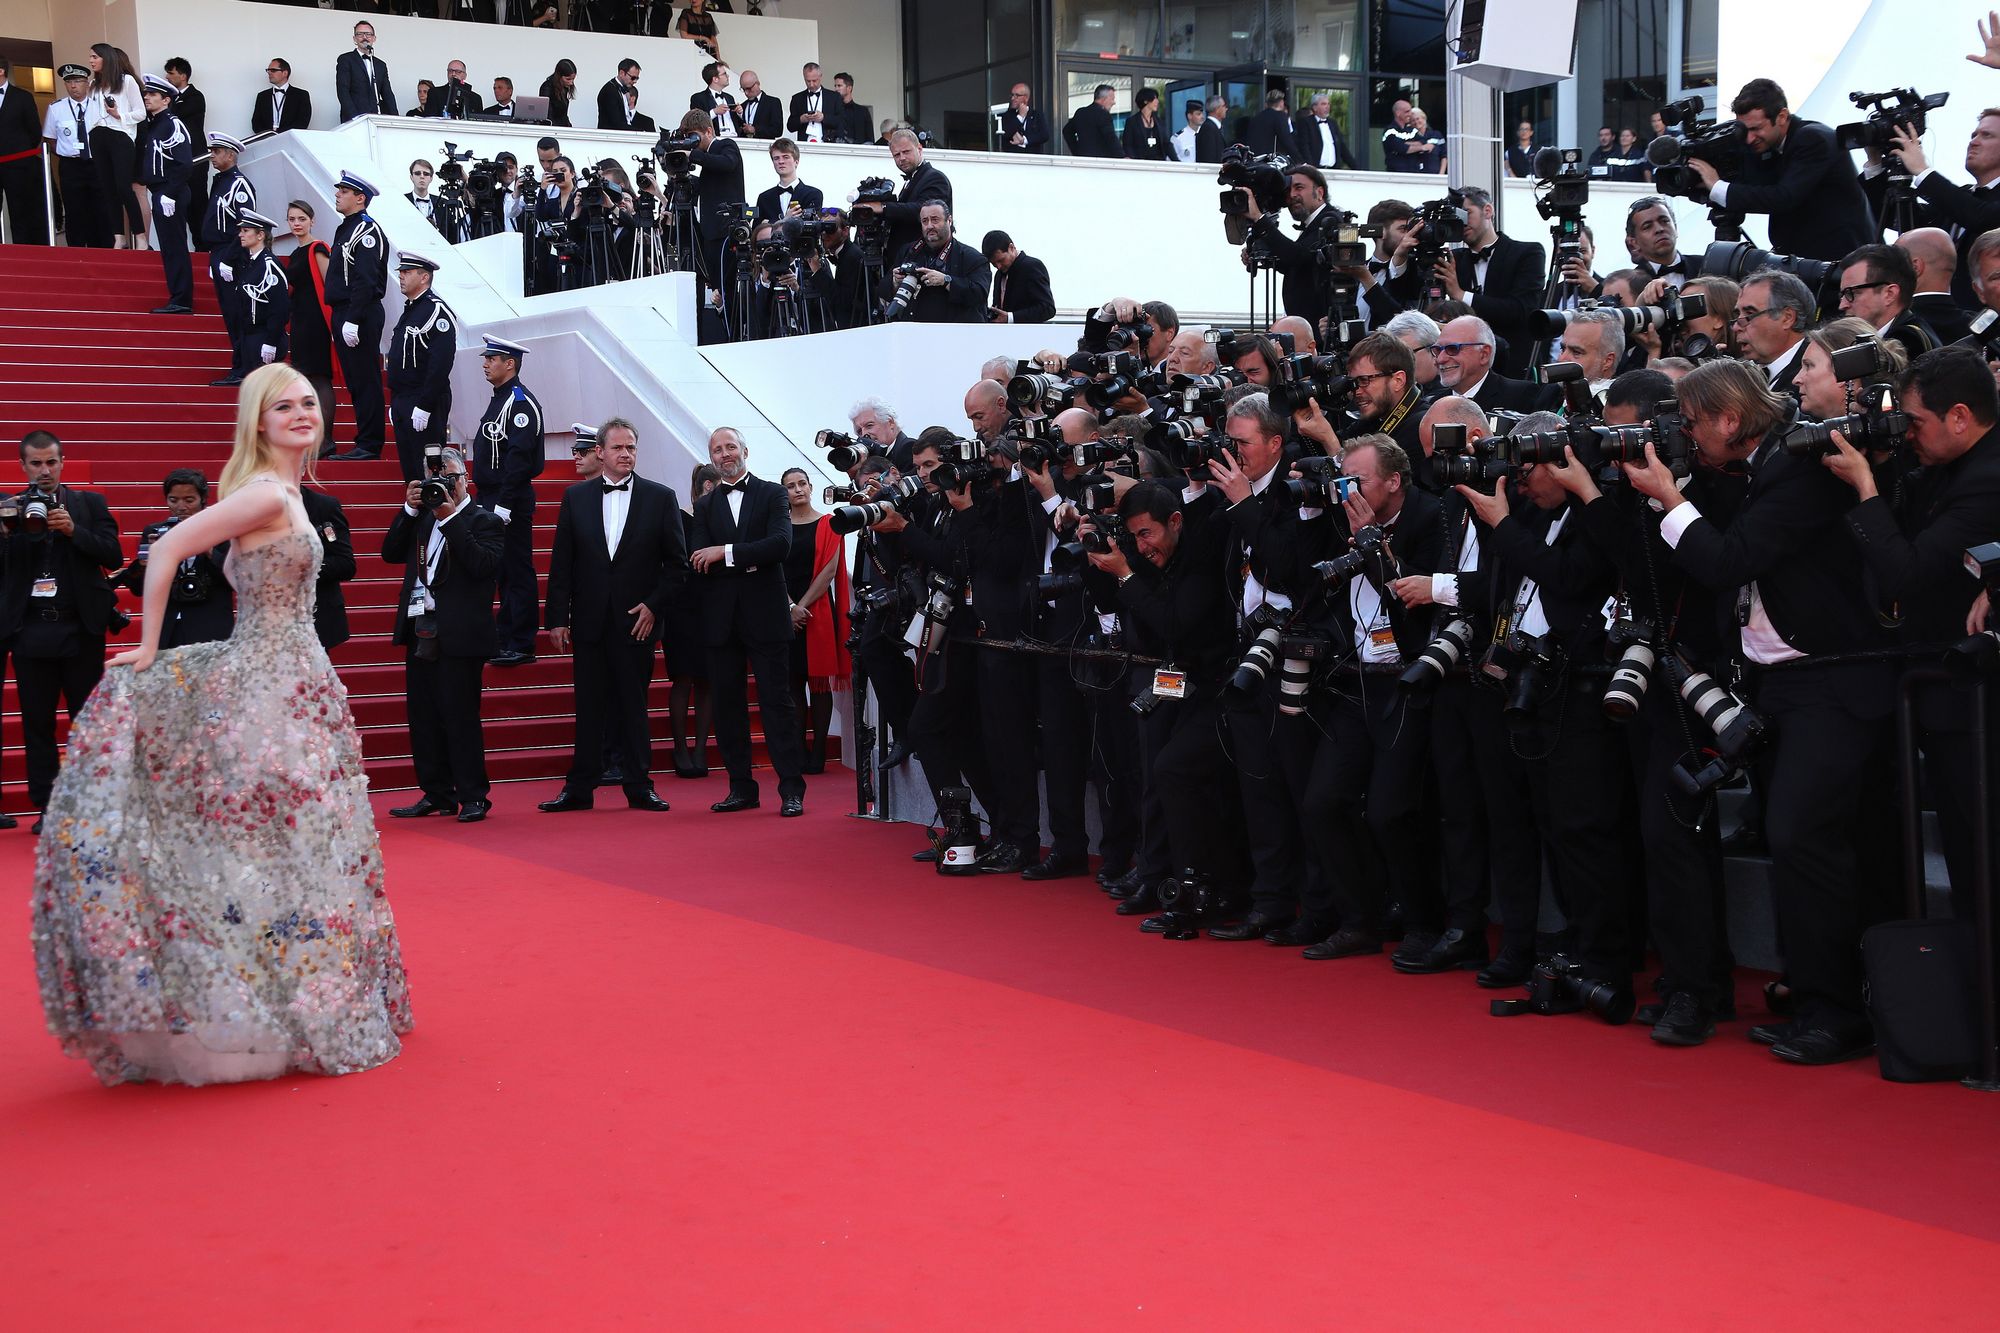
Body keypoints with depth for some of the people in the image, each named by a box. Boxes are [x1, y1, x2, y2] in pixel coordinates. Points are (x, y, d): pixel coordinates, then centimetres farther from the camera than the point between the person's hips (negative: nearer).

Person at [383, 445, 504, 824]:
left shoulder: (484, 522, -3)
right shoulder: (421, 519, 17)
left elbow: (482, 565, -18)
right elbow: (391, 553, 11)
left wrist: (450, 519, -19)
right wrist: (410, 509, 1)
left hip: (459, 636, -7)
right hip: (420, 633, 7)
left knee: (460, 716, -7)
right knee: (422, 717, 9)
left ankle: (474, 797, 1)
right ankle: (437, 793, 18)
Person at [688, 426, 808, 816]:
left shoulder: (772, 494, 4)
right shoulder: (705, 505, 13)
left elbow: (780, 544, -12)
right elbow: (698, 564, 2)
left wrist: (726, 553, -13)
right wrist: (747, 562, -12)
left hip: (765, 615, -4)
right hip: (722, 619, 4)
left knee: (776, 700, -4)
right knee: (727, 703, 5)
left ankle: (792, 789, -2)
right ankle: (741, 787, 12)